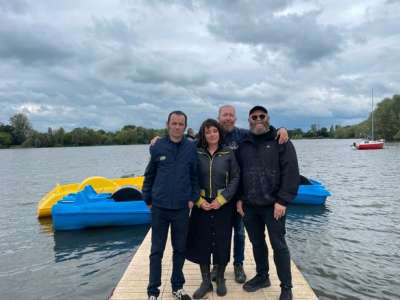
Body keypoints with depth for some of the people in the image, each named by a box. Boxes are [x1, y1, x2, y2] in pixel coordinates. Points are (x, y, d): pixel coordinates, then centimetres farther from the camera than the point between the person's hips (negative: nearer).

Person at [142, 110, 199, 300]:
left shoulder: (191, 148, -1)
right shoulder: (157, 147, -2)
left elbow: (195, 176, 4)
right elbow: (149, 176, 5)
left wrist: (193, 198, -2)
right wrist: (148, 199, 5)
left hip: (182, 208, 1)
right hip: (159, 207, -1)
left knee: (180, 249, 14)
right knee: (157, 250, 9)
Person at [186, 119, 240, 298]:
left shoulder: (228, 154, 0)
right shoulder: (196, 153, 0)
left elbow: (235, 178, -3)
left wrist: (221, 199, -12)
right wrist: (199, 201, -11)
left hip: (223, 205, 0)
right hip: (201, 205, 1)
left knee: (222, 242, 8)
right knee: (201, 242, 5)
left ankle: (220, 279, 30)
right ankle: (206, 281, 24)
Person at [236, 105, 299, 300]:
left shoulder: (281, 142, -3)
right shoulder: (243, 145, 11)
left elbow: (291, 173, -9)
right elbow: (237, 174, 13)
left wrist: (282, 201, -15)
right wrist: (239, 198, 6)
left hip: (273, 204, -4)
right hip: (249, 205, 4)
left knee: (278, 245, 3)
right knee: (257, 243, 16)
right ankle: (262, 276, 35)